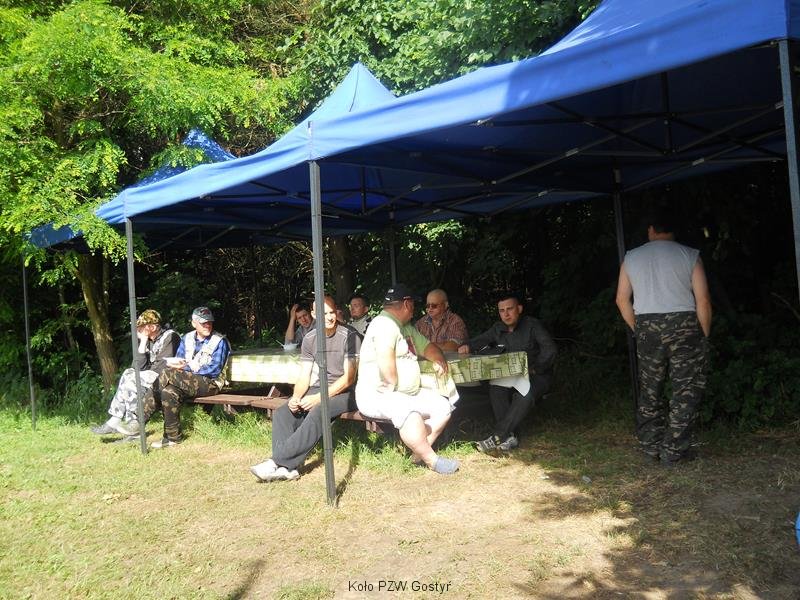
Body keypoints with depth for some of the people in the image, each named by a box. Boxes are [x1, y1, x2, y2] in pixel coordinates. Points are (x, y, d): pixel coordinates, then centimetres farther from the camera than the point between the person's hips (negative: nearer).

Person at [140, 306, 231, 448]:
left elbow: (214, 370, -11)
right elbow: (177, 361, 10)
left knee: (169, 374, -25)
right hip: (187, 382, 5)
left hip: (210, 383, -5)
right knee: (169, 392, -26)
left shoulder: (220, 341, -3)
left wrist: (187, 367, -15)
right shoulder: (187, 339, 14)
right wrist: (175, 364, -15)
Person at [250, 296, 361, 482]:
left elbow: (349, 378, -14)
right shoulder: (310, 339, 7)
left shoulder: (350, 336, -10)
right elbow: (304, 376, 6)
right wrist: (296, 397, -15)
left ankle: (277, 461, -32)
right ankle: (286, 468, -27)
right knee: (282, 413, -16)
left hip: (343, 392, -6)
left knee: (317, 412, -34)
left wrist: (318, 398, -22)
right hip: (318, 389, 6)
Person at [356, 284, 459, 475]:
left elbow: (426, 346, 26)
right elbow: (385, 357, -29)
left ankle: (418, 454, -1)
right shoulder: (385, 324, -14)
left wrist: (439, 360, 5)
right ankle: (432, 460, -22)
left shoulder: (406, 328, 19)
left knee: (443, 407, 1)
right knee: (410, 413, -36)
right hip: (376, 395, -10)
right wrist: (393, 387, -22)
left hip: (408, 394, 11)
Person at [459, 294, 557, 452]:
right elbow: (481, 340, 10)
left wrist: (534, 369, -20)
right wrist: (467, 346, -12)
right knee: (495, 387, -26)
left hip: (537, 375, -5)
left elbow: (550, 350, -16)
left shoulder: (532, 325, -9)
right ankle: (511, 436, -29)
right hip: (511, 376, 5)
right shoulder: (498, 329, 8)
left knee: (526, 393, -36)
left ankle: (498, 436, -36)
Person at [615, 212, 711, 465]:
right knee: (687, 389, 5)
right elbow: (703, 300, -6)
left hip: (647, 328, 3)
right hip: (684, 325, -3)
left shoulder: (631, 257, 7)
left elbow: (622, 300, 7)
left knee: (649, 390, 14)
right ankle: (673, 451, 4)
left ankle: (651, 446, 19)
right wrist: (705, 335, 4)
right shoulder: (689, 255, 0)